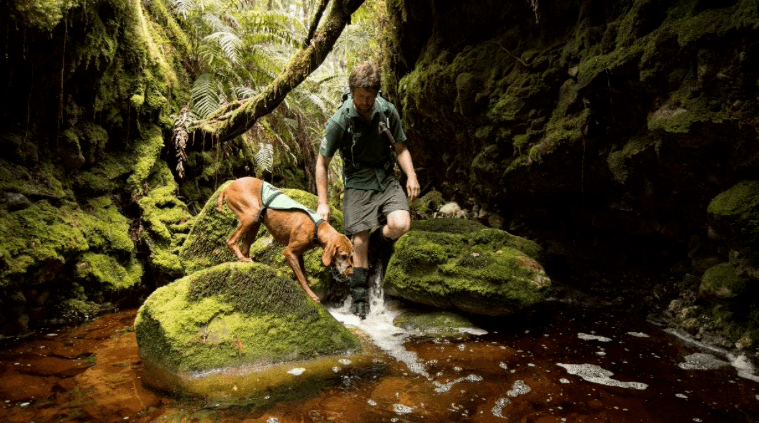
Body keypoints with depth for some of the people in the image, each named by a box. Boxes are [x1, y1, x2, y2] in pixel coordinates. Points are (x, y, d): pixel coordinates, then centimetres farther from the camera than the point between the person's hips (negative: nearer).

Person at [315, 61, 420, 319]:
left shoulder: (387, 111, -2)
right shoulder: (340, 121, -11)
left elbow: (400, 148, 8)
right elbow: (322, 162, -4)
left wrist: (411, 176, -10)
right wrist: (323, 203, -8)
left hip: (387, 179, 2)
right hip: (358, 183, -2)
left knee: (400, 224, -24)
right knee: (360, 242, -8)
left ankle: (379, 240, 12)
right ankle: (359, 298, 8)